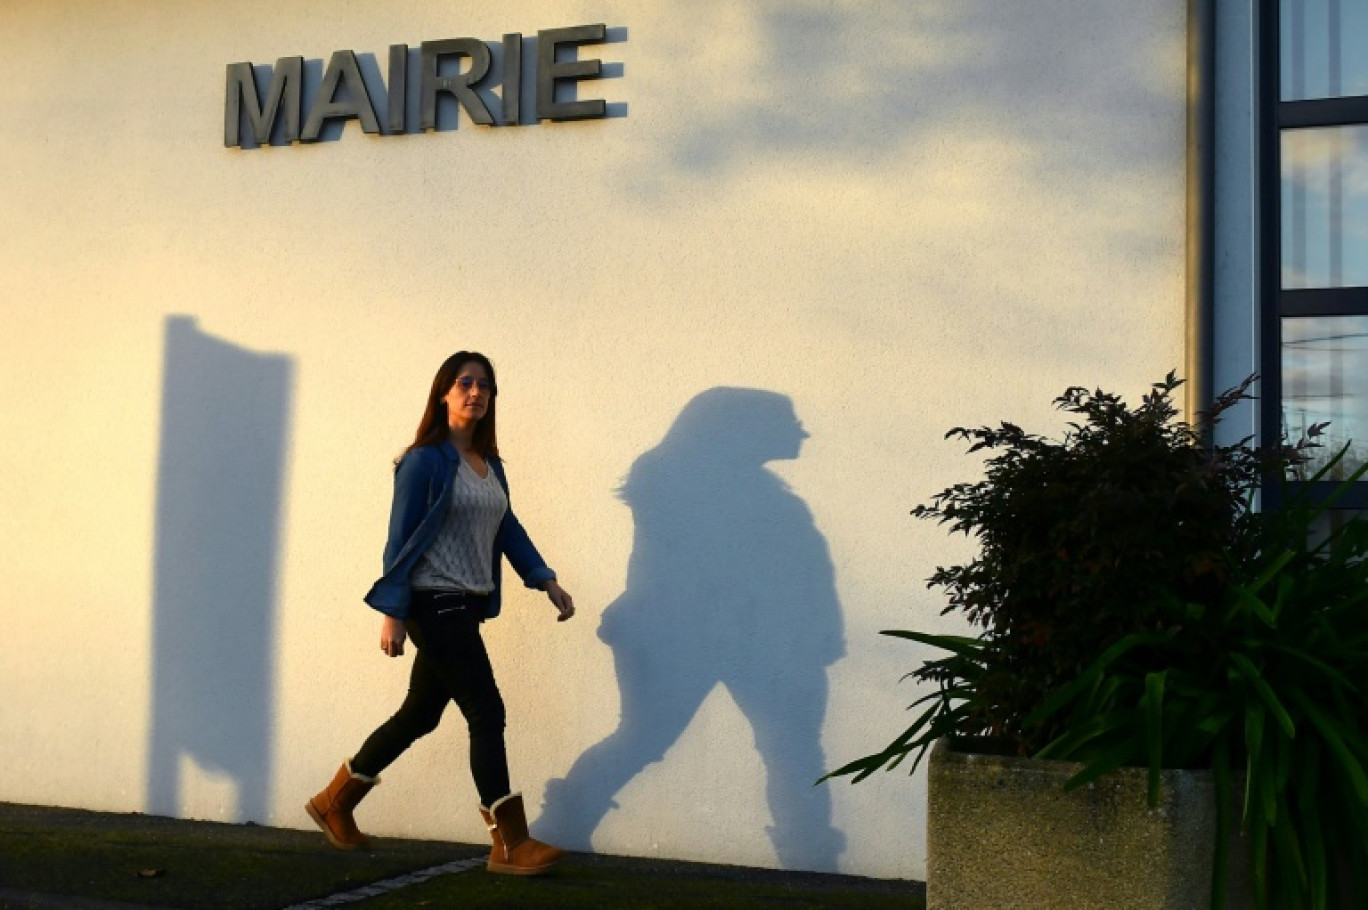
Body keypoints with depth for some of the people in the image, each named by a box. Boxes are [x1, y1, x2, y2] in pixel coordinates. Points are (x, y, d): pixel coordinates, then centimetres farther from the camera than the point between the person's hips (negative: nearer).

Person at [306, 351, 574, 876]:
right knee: (486, 713, -10)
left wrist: (547, 582, 10)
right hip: (434, 605, -8)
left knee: (420, 715, 16)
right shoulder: (426, 460, -9)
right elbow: (401, 539, -11)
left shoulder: (489, 464, 13)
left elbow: (508, 529, 18)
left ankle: (335, 802, 32)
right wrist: (391, 612, -14)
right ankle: (510, 844, -3)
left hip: (466, 609, 8)